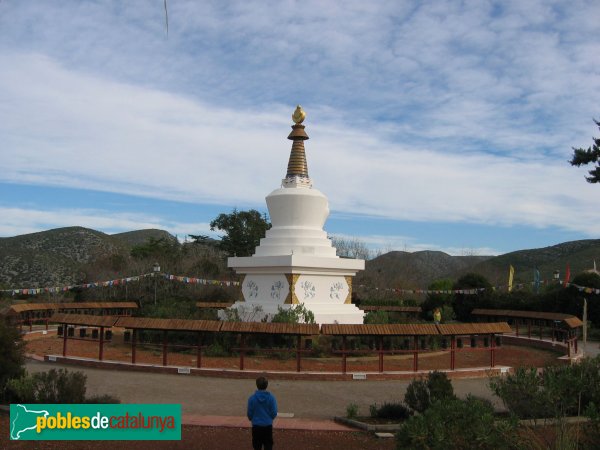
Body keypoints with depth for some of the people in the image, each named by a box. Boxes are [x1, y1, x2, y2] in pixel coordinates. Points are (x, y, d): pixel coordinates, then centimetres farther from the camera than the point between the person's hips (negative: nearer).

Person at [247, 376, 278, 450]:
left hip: (256, 425, 0)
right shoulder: (271, 397, -11)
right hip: (268, 425, 0)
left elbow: (249, 413, -3)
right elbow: (274, 413, -6)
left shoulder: (252, 398, -11)